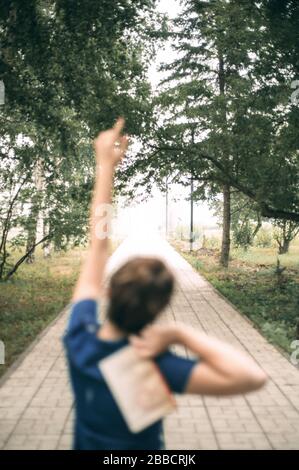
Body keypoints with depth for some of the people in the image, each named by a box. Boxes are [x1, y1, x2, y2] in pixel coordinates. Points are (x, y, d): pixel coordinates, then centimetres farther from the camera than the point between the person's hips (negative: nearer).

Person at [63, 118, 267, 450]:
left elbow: (98, 241, -20)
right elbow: (252, 377, -48)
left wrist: (105, 165, -15)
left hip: (86, 444, 4)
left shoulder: (79, 335, -27)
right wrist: (179, 333, -43)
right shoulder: (153, 367, -38)